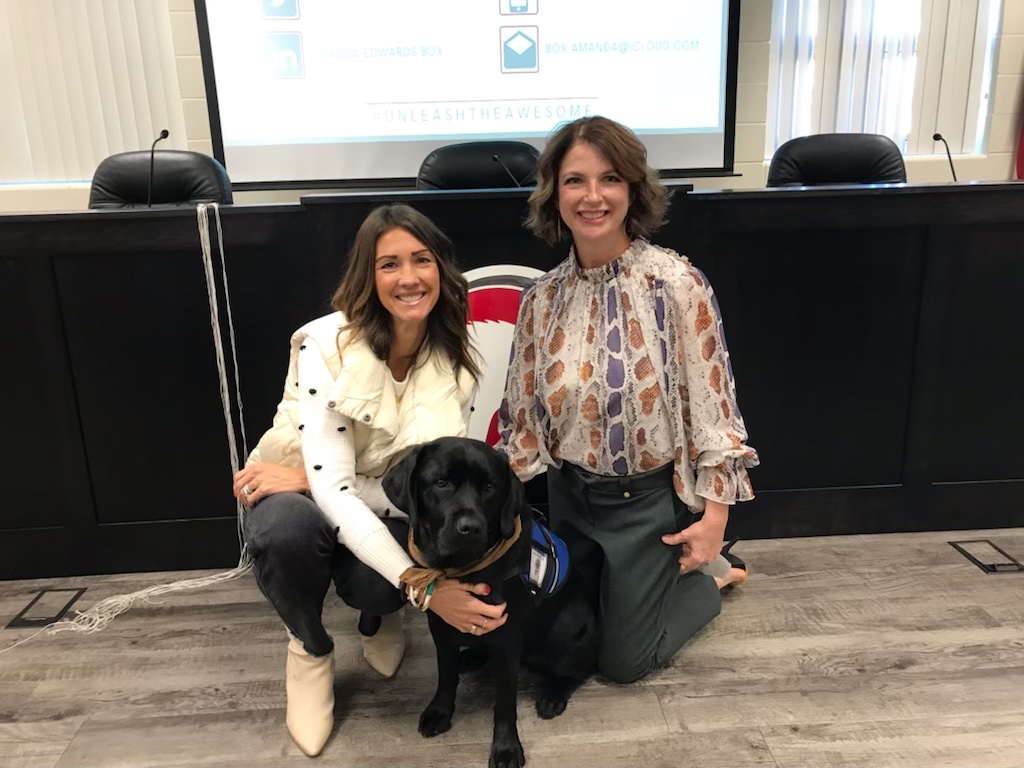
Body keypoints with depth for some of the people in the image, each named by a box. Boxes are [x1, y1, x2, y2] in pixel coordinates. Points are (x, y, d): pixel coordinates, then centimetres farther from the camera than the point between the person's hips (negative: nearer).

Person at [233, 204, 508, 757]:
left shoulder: (456, 361, -14)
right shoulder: (324, 344, -25)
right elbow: (332, 487, -32)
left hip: (385, 513, 2)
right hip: (301, 498, -1)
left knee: (376, 583, -32)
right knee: (289, 525, -38)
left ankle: (377, 613, 10)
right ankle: (310, 649, -3)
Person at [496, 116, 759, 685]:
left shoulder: (677, 283, -19)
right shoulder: (543, 297, -5)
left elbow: (711, 406, -14)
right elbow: (525, 417, 1)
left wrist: (714, 515, -13)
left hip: (650, 498, -4)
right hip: (571, 496, 5)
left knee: (623, 660, 8)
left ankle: (711, 573, 31)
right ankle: (668, 576, 43)